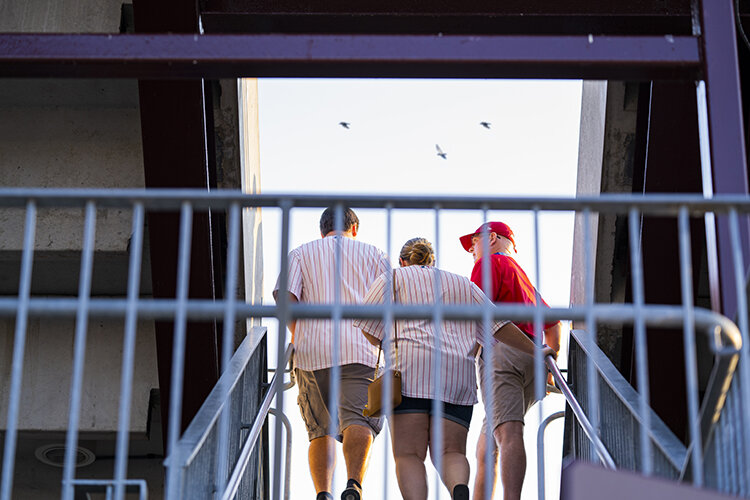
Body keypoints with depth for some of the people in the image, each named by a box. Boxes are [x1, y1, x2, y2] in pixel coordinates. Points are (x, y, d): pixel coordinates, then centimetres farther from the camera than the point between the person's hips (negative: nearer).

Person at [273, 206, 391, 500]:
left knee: (321, 431, 8)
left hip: (312, 352, 1)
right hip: (361, 350, -1)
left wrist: (296, 333, 15)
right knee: (359, 421, -12)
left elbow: (284, 295, 1)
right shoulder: (374, 255, 19)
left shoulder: (301, 253, 18)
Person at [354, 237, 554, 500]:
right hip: (458, 374, 3)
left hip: (410, 369, -3)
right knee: (450, 452, 3)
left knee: (409, 454, -5)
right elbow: (498, 323, 19)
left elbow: (367, 323, 8)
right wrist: (534, 350, 22)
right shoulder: (462, 284, 27)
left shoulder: (393, 278, 17)